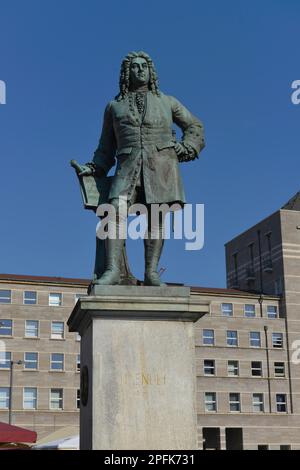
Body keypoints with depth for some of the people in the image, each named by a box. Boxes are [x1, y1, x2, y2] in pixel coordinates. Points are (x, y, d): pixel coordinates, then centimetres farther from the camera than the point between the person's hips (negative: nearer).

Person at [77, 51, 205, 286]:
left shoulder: (166, 102, 18)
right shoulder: (114, 106, 20)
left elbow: (195, 126, 23)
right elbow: (107, 146, 22)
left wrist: (185, 149, 6)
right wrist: (95, 168, 7)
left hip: (160, 165, 0)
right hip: (129, 167, 0)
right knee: (116, 211, -19)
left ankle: (151, 272, -12)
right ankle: (112, 270, -25)